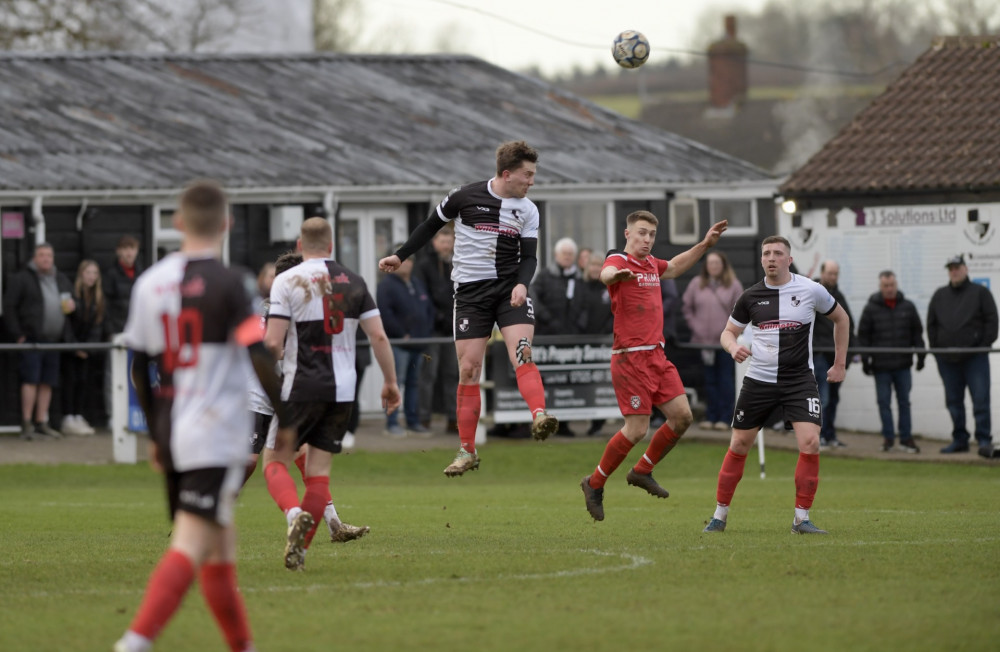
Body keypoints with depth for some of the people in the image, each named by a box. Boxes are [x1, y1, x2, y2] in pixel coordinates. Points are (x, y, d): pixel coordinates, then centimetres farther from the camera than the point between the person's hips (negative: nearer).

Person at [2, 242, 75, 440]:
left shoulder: (61, 280, 16)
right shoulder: (22, 279, -2)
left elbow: (72, 300, 29)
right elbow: (9, 307, -4)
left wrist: (72, 305, 3)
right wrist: (18, 334, -9)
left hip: (54, 340, 6)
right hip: (31, 340, -6)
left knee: (48, 382, 7)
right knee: (30, 380, -9)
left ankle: (42, 423, 14)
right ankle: (26, 425, -5)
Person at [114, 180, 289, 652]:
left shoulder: (150, 282, 8)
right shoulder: (229, 285, -9)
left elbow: (139, 368, 13)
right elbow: (260, 357, -16)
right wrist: (285, 420, -4)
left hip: (171, 432, 6)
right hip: (217, 434, -6)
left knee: (221, 544, 17)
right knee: (191, 544, -12)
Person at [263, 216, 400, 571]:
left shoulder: (287, 280, -6)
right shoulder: (354, 282, 7)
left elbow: (273, 342, -12)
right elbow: (378, 336, 4)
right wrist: (391, 382, 13)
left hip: (300, 388, -4)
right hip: (342, 389, 4)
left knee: (275, 461, 6)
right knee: (318, 470, 8)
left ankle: (295, 513, -23)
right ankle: (300, 549, 2)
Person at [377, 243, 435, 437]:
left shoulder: (418, 284, 19)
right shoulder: (387, 285, -5)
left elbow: (429, 310, 23)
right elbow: (384, 313, -15)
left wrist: (426, 332, 9)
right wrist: (402, 334, -15)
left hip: (419, 343, 7)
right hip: (398, 345, -7)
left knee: (414, 383, 10)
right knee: (395, 383, -8)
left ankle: (413, 422, 15)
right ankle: (392, 423, -7)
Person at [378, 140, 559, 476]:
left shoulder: (528, 210, 4)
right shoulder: (466, 197, -4)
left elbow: (529, 256, 4)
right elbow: (432, 225, 11)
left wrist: (522, 283, -16)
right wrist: (400, 256, 13)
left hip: (509, 288, 1)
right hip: (470, 289, -1)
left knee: (521, 354, -23)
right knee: (468, 369, -2)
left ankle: (539, 417, -37)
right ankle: (467, 451, 6)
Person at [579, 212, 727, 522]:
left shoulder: (650, 263, 16)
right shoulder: (618, 260, -10)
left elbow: (674, 267, 40)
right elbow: (607, 274, -36)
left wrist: (705, 245, 35)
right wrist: (617, 275, -60)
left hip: (657, 356, 8)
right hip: (631, 357, -8)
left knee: (682, 416, 0)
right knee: (637, 429, -11)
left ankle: (642, 471, 18)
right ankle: (595, 484, 7)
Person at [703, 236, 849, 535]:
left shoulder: (810, 290, -3)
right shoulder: (750, 296, 1)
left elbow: (841, 318, 12)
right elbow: (728, 332, 12)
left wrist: (839, 364, 11)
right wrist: (733, 347, -13)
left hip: (800, 379, -1)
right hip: (759, 380, 2)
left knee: (810, 443, -18)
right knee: (739, 446, 5)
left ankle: (801, 519, -7)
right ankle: (720, 515, 20)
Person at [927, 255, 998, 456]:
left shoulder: (980, 292, 4)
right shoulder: (939, 296, 14)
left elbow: (991, 321, 1)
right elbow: (931, 324, 15)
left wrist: (984, 345, -7)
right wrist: (936, 349, 5)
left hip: (975, 357, -4)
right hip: (947, 359, 4)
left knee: (980, 399, -9)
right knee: (954, 401, 7)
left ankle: (984, 439, -9)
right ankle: (959, 439, 14)